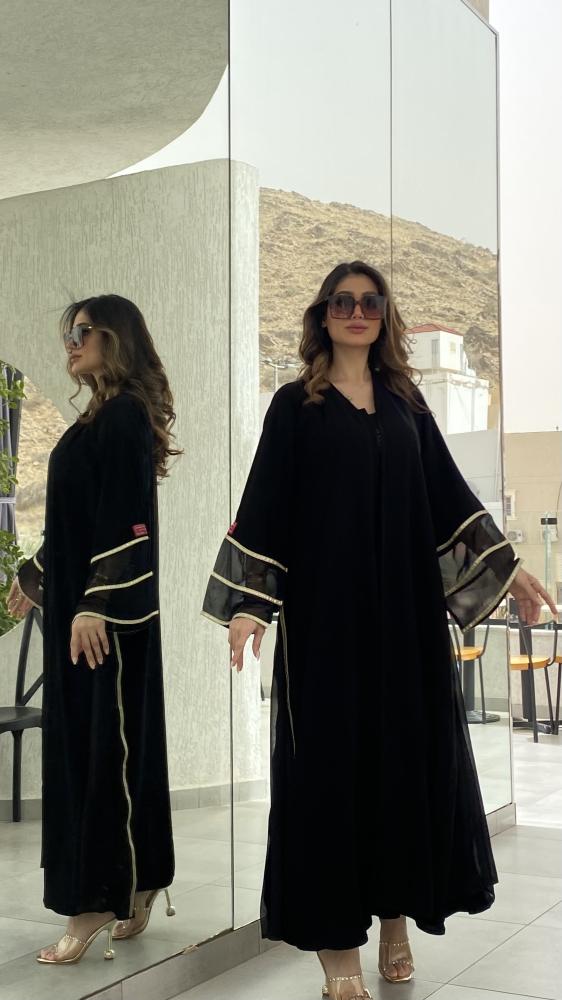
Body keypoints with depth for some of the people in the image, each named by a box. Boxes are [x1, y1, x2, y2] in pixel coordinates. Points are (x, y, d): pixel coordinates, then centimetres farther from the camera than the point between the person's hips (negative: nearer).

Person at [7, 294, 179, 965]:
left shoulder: (124, 415, -11)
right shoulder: (99, 417, 15)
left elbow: (124, 521, -20)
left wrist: (97, 604, -26)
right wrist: (35, 578, 30)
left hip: (108, 608, -9)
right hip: (77, 599, 9)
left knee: (104, 743, -5)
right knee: (83, 742, 11)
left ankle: (103, 899, 3)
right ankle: (129, 890, 20)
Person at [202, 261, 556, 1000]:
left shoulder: (406, 402, 13)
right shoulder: (295, 405, 3)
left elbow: (449, 493, 14)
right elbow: (265, 503, -3)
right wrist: (248, 603, -12)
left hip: (405, 605, 4)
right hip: (327, 608, -4)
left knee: (409, 750, 5)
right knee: (332, 755, -2)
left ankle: (396, 916, 19)